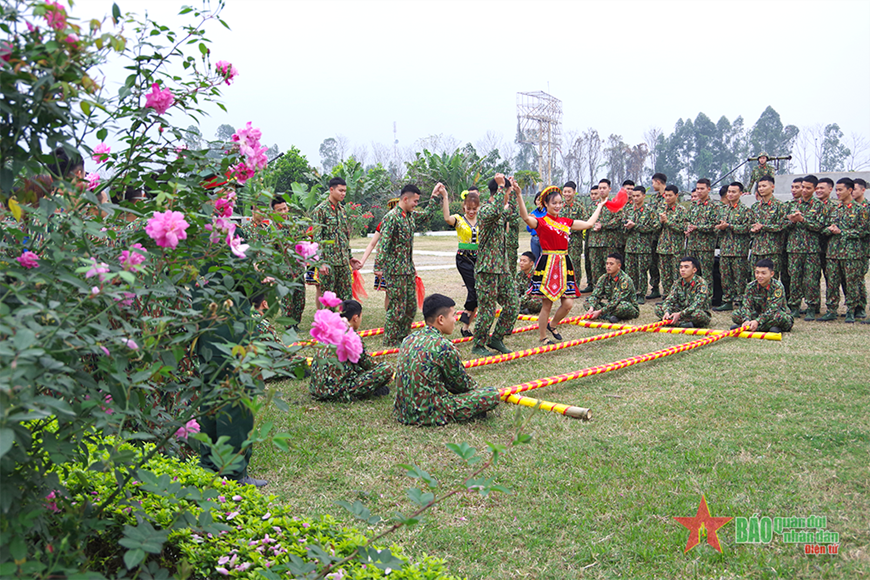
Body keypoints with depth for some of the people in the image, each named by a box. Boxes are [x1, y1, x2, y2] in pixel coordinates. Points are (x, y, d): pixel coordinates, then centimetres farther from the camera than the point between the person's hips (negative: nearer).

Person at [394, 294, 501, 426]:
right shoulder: (443, 346, -19)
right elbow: (461, 382, -4)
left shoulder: (410, 339, 4)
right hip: (429, 414, -8)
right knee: (493, 395, -4)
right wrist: (476, 388, 19)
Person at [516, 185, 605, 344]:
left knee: (568, 303, 1)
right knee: (547, 304, -1)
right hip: (547, 264, -6)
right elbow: (526, 218, -25)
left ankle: (552, 325, 27)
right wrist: (519, 197, -35)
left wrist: (600, 206, 31)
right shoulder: (540, 222, -4)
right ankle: (542, 337, 14)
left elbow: (589, 224, 22)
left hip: (563, 264, 6)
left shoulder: (566, 222, 13)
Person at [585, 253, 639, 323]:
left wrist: (600, 312, -33)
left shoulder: (625, 280, -20)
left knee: (624, 305, -41)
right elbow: (595, 295, -6)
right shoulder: (604, 278, -1)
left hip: (631, 309, -6)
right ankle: (609, 316, -28)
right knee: (588, 301, -9)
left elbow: (616, 301, -28)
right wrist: (591, 308, -27)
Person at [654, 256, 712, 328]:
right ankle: (682, 322, -28)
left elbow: (697, 304, -26)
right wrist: (667, 312, -28)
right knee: (658, 308, -13)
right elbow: (669, 300, -5)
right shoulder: (678, 283, 2)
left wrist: (680, 314, -36)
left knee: (697, 313, -41)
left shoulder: (701, 283, -14)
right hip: (682, 313, 6)